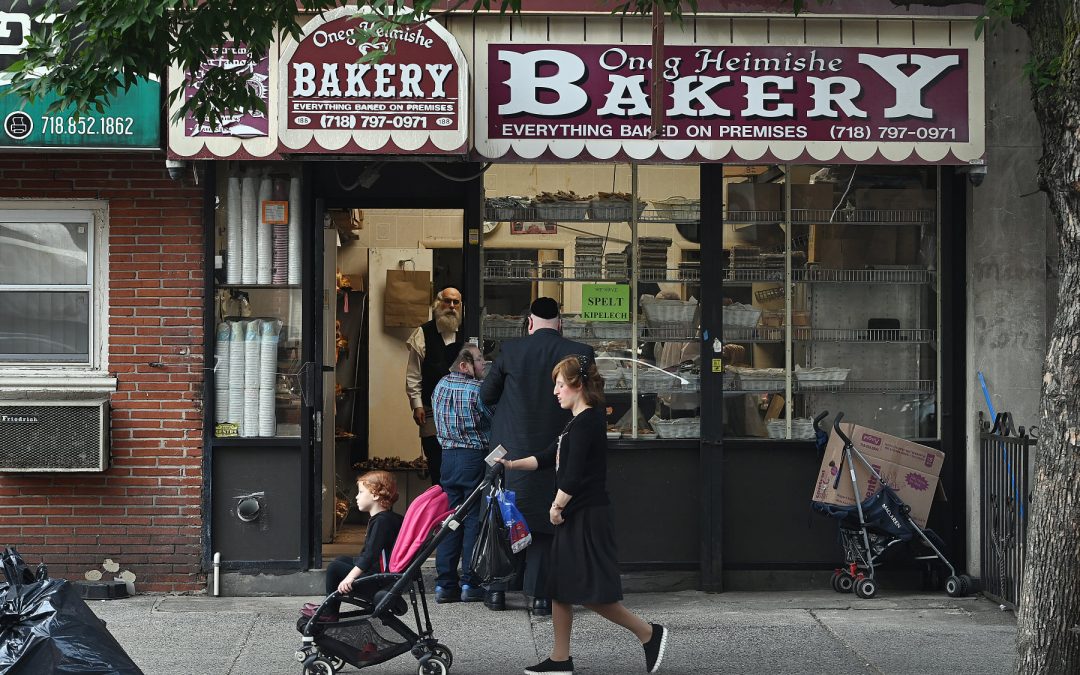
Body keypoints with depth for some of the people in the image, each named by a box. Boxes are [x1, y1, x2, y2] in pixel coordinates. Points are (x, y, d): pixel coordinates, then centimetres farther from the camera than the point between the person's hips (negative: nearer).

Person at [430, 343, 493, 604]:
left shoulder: (440, 387, 8)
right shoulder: (478, 389, -12)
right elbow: (497, 421, -8)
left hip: (448, 457, 6)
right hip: (475, 457, -6)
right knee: (474, 520, 0)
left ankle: (445, 585, 7)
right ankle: (470, 584, 1)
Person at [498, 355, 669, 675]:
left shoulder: (587, 421, -16)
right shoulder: (579, 421, 16)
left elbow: (574, 473, -20)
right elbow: (550, 456, 23)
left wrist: (557, 505, -11)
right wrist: (512, 465, 17)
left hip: (588, 517, -10)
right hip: (574, 517, 10)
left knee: (592, 592, -9)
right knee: (561, 588, 10)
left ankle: (649, 633, 3)